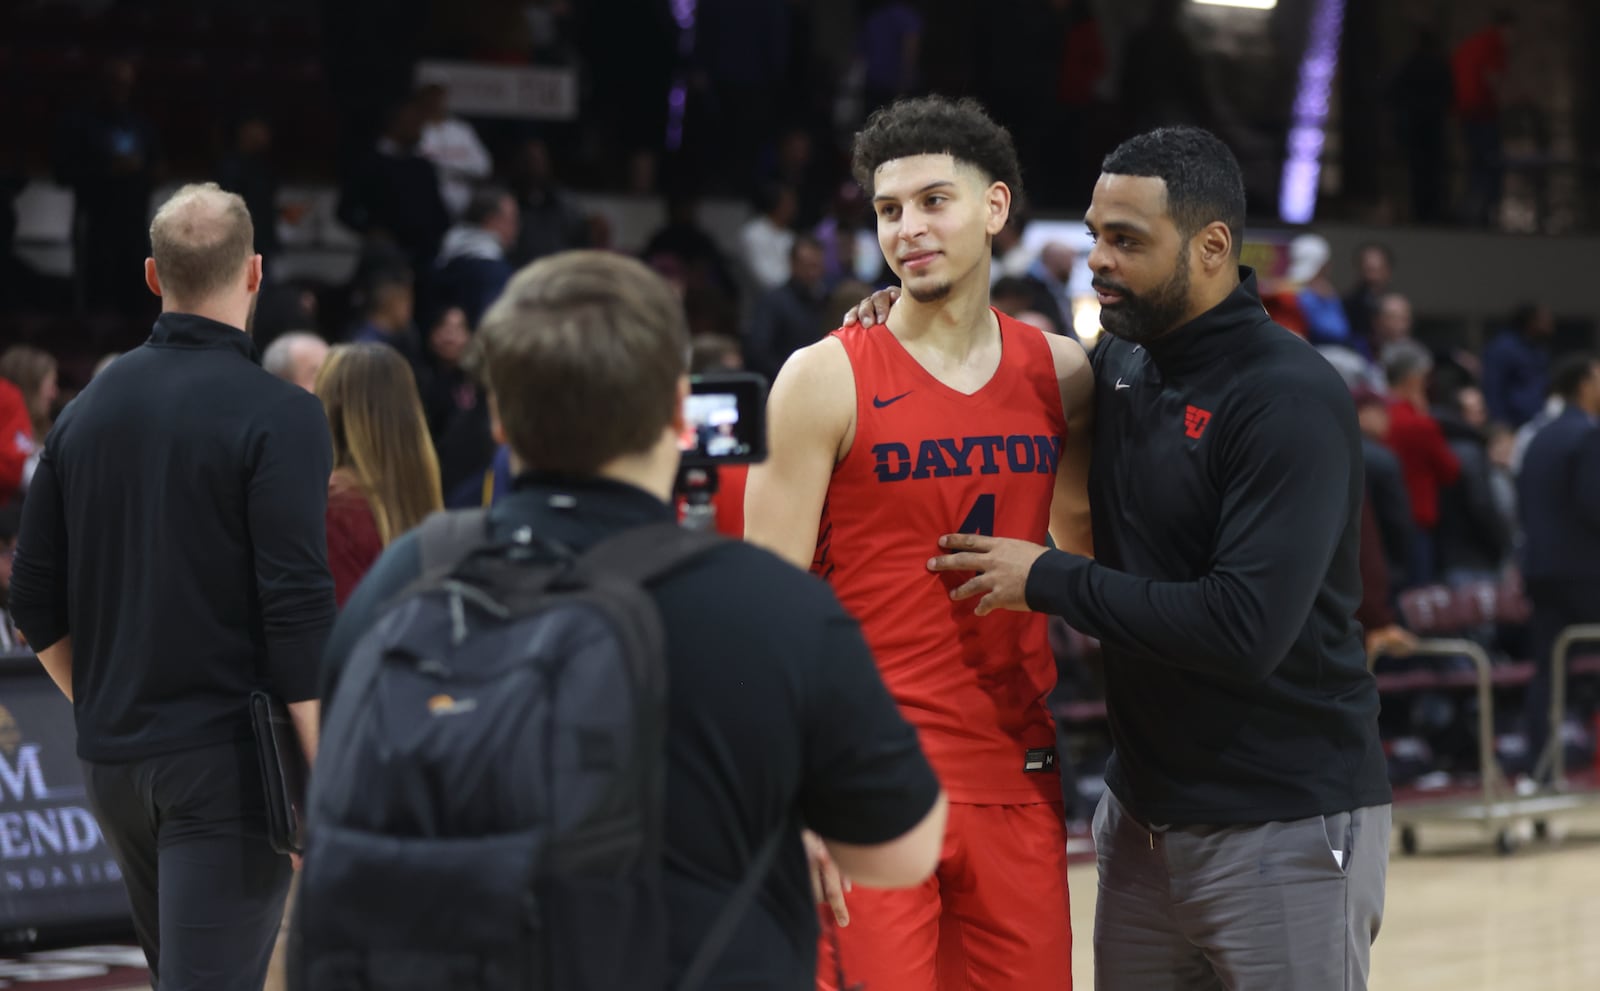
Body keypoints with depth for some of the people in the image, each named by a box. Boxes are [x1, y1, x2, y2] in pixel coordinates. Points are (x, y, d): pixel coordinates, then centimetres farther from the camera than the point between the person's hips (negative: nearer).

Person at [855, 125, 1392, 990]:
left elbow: (1247, 629, -25)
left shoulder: (1291, 399, -16)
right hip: (1143, 812, 7)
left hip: (1283, 825, -7)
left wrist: (1048, 580, -16)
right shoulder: (1117, 367, 7)